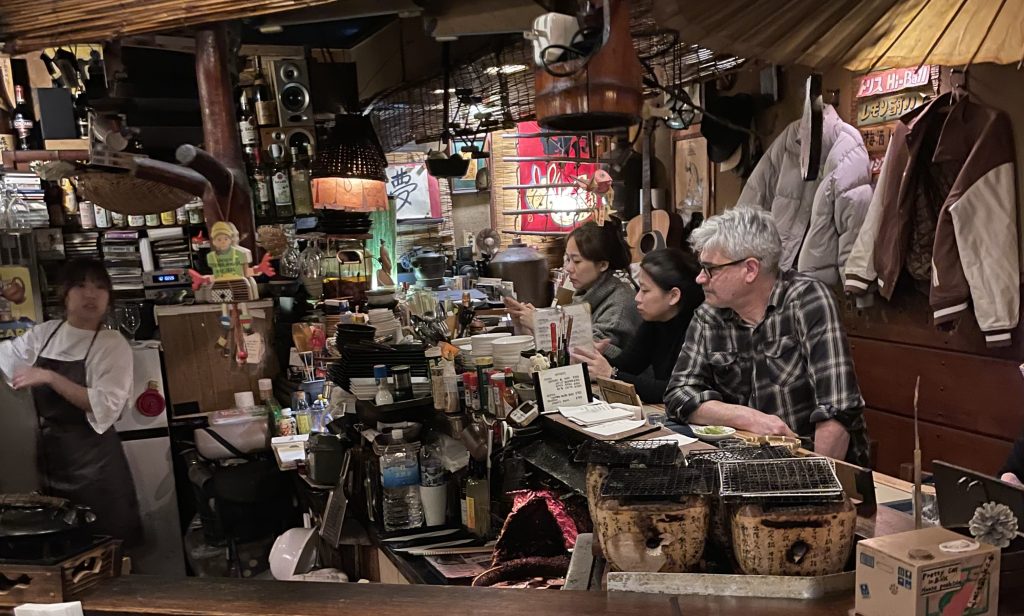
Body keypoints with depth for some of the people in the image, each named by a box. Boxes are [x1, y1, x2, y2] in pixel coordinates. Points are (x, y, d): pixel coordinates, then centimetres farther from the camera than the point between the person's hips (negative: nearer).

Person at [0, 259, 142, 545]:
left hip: (93, 461, -5)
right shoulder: (43, 334, 4)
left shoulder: (113, 345, -12)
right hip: (49, 455, 6)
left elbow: (106, 406, -22)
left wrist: (50, 378, -25)